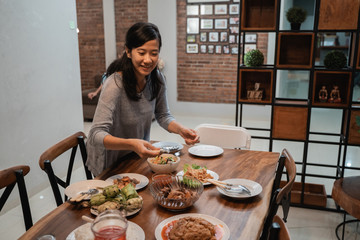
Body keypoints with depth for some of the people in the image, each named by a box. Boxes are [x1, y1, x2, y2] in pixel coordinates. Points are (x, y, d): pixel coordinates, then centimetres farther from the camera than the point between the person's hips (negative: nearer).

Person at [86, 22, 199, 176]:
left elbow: (163, 115, -1)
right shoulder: (115, 84, -31)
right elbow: (97, 134, -38)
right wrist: (131, 144, -56)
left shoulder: (157, 79, -12)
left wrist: (181, 130, -22)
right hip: (110, 163, -6)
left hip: (138, 157, 6)